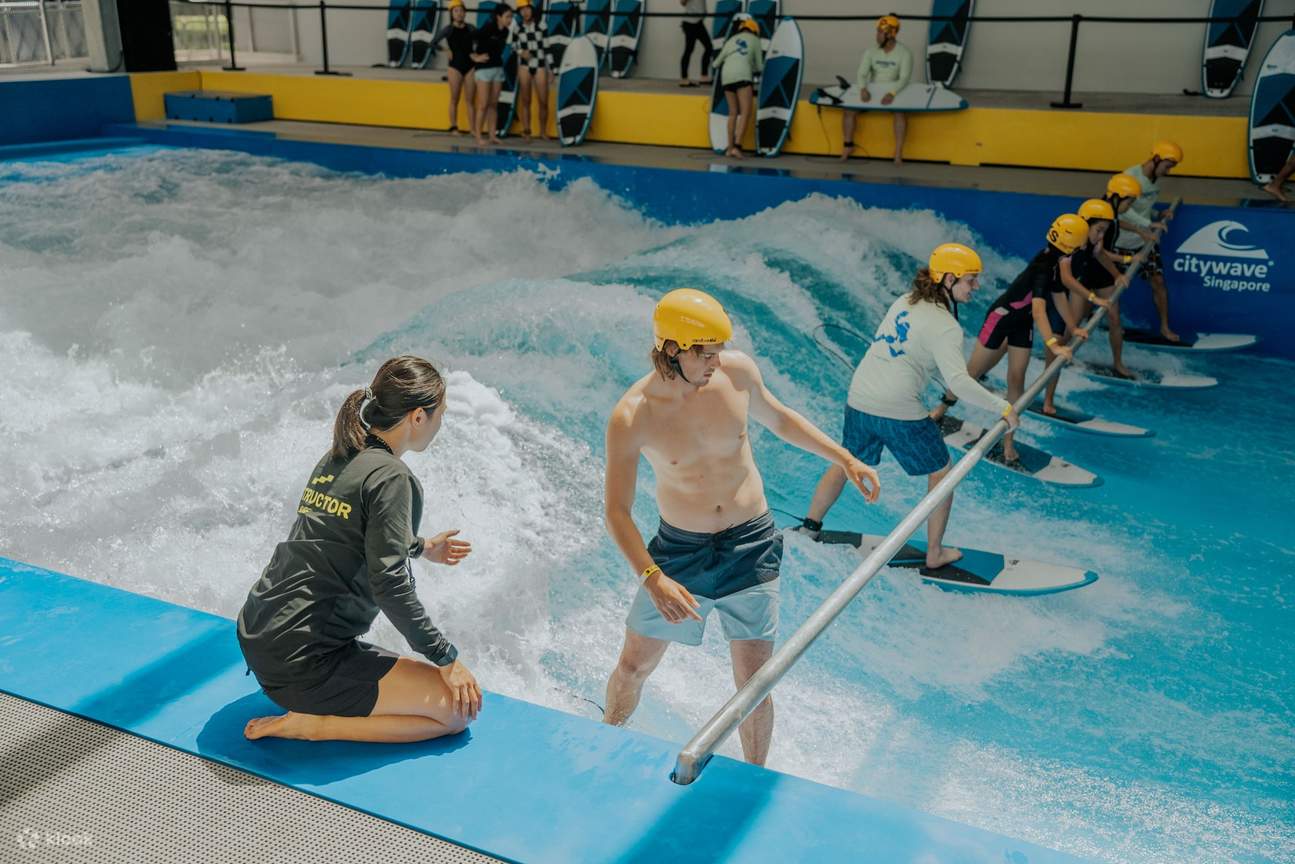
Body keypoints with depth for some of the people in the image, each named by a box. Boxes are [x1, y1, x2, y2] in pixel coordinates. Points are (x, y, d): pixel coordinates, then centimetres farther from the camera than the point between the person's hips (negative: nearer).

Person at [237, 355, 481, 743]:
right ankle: (313, 725, -8)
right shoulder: (390, 477, -16)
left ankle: (309, 708, 10)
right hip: (303, 663, -9)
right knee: (460, 707, -7)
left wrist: (421, 547, 41)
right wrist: (447, 659, -11)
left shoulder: (336, 459, 10)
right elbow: (388, 585, -20)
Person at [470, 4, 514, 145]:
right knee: (483, 105, -6)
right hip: (484, 69, -6)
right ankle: (478, 136, 0)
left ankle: (493, 135, 12)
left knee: (494, 104, 8)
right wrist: (474, 57, -9)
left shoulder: (505, 32, 3)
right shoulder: (488, 29, -16)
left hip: (498, 68, 6)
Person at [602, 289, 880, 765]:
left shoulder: (737, 371, -10)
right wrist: (653, 578, -29)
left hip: (750, 547, 1)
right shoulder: (631, 417, -19)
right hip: (679, 550, -1)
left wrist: (845, 459, 12)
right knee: (633, 667, 14)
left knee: (753, 681, 3)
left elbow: (777, 418, 12)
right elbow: (617, 512, -16)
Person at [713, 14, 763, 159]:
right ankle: (736, 146, -23)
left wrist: (716, 65, 57)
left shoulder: (731, 40, 28)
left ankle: (730, 148, 13)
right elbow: (759, 66, 20)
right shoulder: (754, 39, 19)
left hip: (726, 74, 5)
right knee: (746, 113, -8)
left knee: (733, 112, 14)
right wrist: (754, 68, 44)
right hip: (742, 75, -5)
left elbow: (716, 63, 33)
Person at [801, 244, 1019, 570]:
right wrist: (1002, 407, -15)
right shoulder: (945, 326, -13)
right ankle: (935, 553, 20)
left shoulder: (904, 302, 11)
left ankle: (809, 528, 33)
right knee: (942, 474, 13)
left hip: (858, 400, 7)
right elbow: (958, 381, -23)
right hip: (899, 412, -7)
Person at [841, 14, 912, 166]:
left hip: (894, 92, -3)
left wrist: (892, 93, -37)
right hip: (871, 92, 3)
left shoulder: (904, 53, -8)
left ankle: (898, 153, -29)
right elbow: (861, 74, -9)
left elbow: (904, 78, -18)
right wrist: (863, 89, -32)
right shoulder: (871, 52, 0)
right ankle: (848, 145, -3)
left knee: (901, 113, -34)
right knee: (849, 109, -20)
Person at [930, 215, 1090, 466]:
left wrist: (1072, 328, 14)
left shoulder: (1055, 262, -4)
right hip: (1001, 317, -8)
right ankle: (941, 409, 30)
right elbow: (1038, 311, -43)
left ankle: (1008, 441, 11)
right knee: (972, 372, 7)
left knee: (1016, 381, 5)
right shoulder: (1043, 268, -32)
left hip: (1022, 323, 8)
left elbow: (1059, 297, 13)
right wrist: (1053, 345, -52)